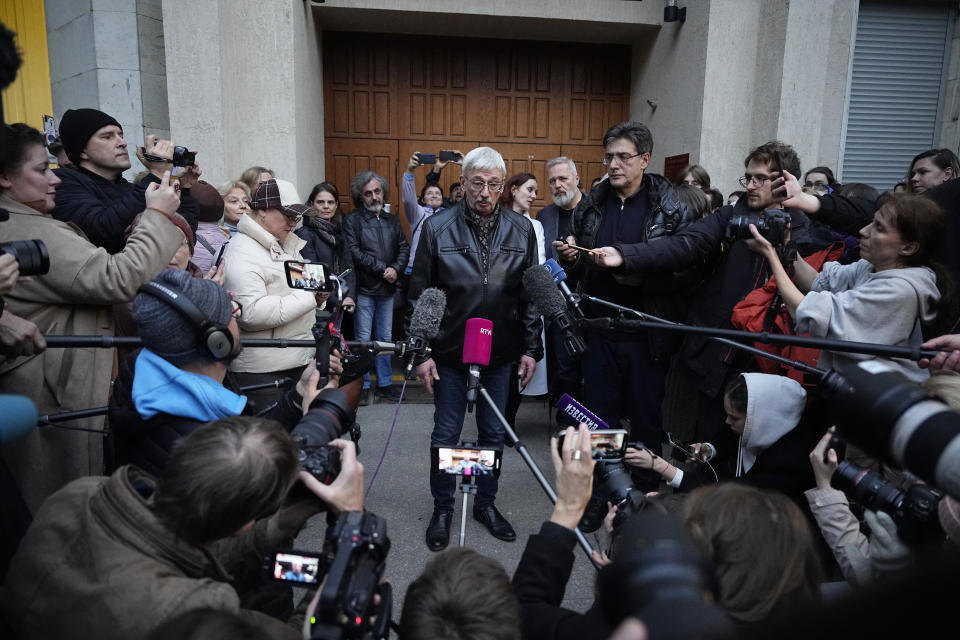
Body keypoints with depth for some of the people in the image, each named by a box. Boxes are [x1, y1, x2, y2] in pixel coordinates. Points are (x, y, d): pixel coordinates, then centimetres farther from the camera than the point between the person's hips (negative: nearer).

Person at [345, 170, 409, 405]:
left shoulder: (392, 221, 13)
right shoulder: (353, 220, -3)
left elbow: (404, 248, 7)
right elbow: (354, 252, -14)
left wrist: (396, 269, -12)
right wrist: (382, 269, -16)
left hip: (387, 289, 5)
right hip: (364, 289, -5)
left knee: (385, 338, 11)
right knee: (363, 339, 1)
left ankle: (385, 384, 21)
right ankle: (363, 386, 12)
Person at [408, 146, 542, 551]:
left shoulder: (521, 229, 0)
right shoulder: (437, 228, -6)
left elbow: (531, 293, 5)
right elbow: (419, 294, -3)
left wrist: (531, 348, 2)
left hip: (500, 353, 2)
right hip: (450, 351, -2)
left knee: (493, 434, 14)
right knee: (446, 434, 9)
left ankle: (486, 503, 33)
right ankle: (442, 508, 27)